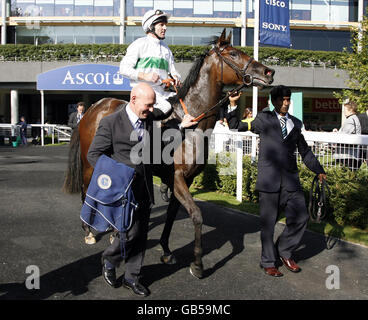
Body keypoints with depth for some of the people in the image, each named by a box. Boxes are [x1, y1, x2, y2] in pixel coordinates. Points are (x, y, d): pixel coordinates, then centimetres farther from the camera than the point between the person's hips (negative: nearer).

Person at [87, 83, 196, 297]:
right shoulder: (110, 123, -9)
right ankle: (109, 261, 22)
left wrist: (182, 124, 14)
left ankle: (132, 277, 26)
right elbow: (94, 154, -7)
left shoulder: (149, 118, 7)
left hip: (144, 189, 6)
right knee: (132, 231, -8)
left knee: (141, 234, 10)